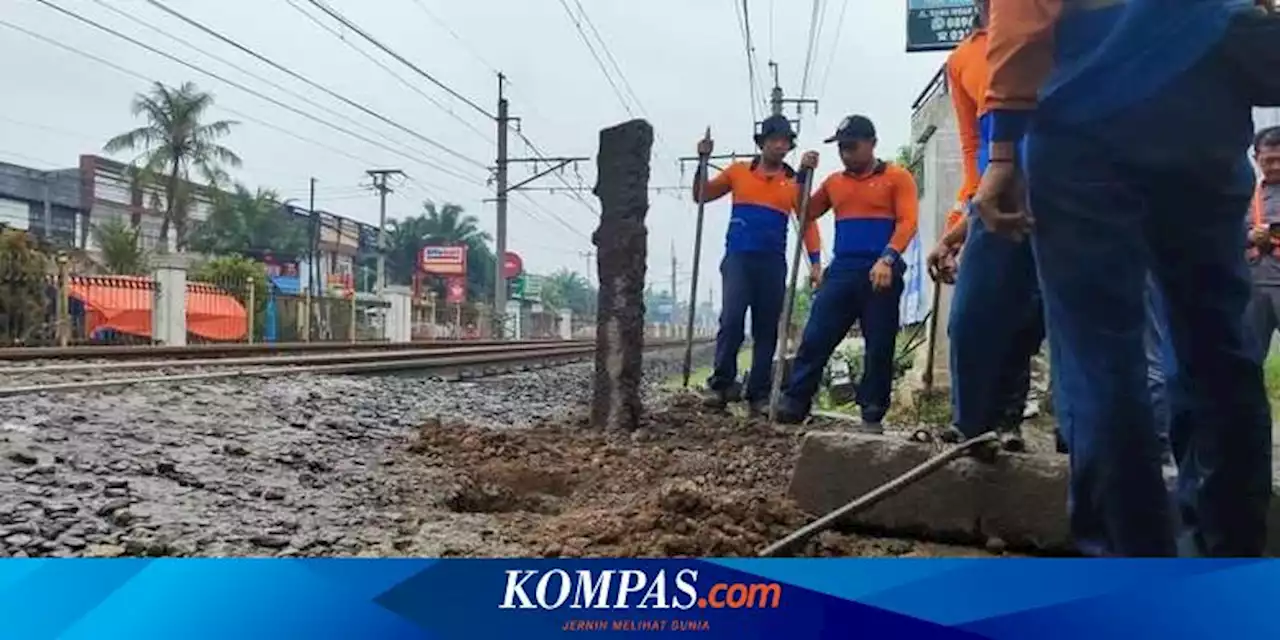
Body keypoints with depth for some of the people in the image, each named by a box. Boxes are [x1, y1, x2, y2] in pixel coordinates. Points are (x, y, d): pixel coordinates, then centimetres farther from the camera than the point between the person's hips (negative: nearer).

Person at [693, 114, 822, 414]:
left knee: (766, 330, 4)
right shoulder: (738, 172, 8)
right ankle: (721, 384, -6)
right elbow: (701, 196, 15)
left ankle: (759, 394, 11)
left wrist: (815, 262, -7)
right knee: (731, 320, -18)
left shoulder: (794, 182, 8)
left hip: (773, 263, 2)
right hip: (738, 257, -1)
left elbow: (808, 223, 4)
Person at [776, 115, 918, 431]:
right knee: (815, 338, -4)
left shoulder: (897, 177, 3)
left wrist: (887, 259, -22)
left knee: (879, 346, 1)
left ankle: (872, 415, 8)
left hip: (881, 272, -3)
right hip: (841, 271, 4)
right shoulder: (834, 182, 17)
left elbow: (907, 222, -8)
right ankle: (794, 403, -2)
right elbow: (806, 214, 22)